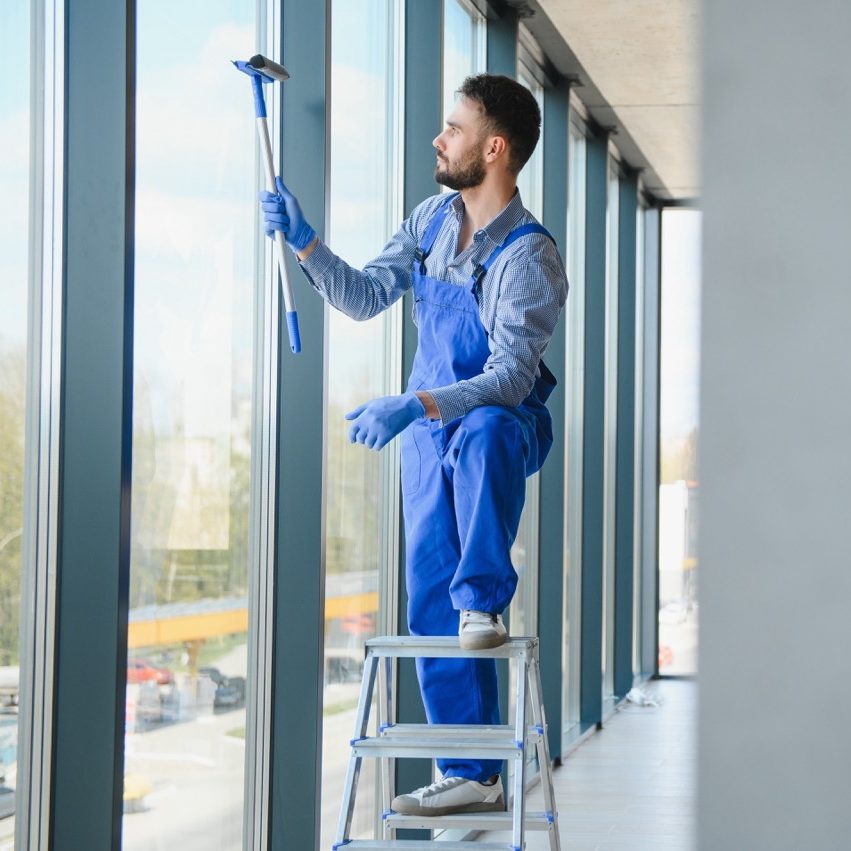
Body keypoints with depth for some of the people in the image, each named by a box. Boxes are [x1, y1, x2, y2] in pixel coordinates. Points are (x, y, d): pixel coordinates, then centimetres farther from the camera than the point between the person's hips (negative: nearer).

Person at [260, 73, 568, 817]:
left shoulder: (530, 258, -20)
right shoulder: (433, 219, 2)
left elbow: (511, 376, -27)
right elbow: (365, 297, 9)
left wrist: (413, 407, -37)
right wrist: (303, 241, -4)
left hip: (503, 426, -6)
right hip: (431, 436, 6)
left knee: (484, 432, -44)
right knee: (430, 606, 1)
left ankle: (485, 603, -31)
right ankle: (472, 776, 6)